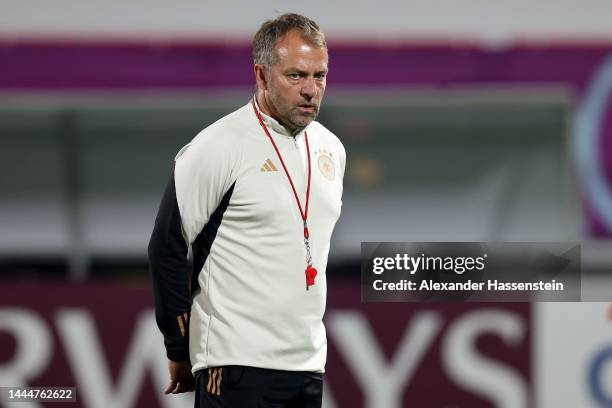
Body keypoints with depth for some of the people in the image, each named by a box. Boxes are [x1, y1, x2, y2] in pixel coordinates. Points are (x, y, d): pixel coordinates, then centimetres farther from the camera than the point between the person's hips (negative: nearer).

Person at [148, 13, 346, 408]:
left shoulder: (331, 148, 12)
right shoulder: (220, 146, -9)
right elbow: (167, 248, -7)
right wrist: (180, 351, -5)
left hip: (310, 364, 7)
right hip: (238, 364, -6)